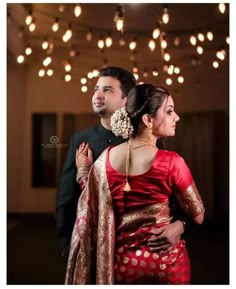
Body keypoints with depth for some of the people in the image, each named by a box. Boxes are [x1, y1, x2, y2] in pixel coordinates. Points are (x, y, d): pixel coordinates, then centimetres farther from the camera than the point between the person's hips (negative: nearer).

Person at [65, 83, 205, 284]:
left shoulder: (106, 159, -8)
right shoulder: (171, 161, -20)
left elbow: (89, 214, 2)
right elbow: (198, 216, -8)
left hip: (122, 261, 3)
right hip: (167, 260, -3)